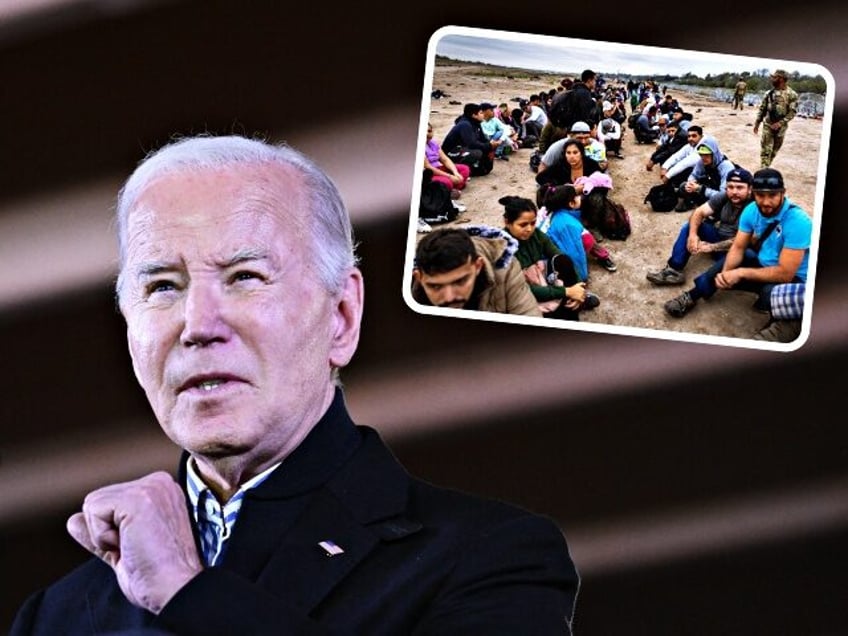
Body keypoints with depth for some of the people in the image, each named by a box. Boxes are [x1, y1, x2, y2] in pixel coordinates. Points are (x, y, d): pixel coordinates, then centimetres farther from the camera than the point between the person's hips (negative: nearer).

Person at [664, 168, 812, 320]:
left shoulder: (797, 221, -31)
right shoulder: (751, 210, -9)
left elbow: (785, 273, -32)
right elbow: (738, 248, -5)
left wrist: (740, 273, -32)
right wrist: (725, 272, -27)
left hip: (792, 278, -7)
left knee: (770, 293, -34)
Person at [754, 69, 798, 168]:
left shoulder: (791, 94, -8)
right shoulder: (770, 93, 2)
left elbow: (792, 111, -12)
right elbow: (762, 108, 9)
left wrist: (780, 123, -20)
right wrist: (757, 123, 5)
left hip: (781, 127, -1)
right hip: (768, 125, 1)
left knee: (775, 149, 10)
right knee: (765, 149, -7)